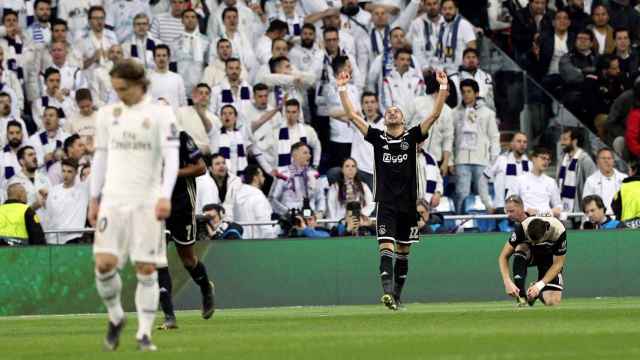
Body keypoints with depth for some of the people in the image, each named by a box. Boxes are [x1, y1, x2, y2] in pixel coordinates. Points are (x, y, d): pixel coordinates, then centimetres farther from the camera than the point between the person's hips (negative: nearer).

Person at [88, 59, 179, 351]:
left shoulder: (160, 113, -2)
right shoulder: (108, 114, 10)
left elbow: (171, 156, -8)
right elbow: (100, 157, 15)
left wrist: (165, 196, -20)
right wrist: (94, 198, 11)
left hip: (147, 200, -3)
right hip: (113, 198, 3)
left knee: (146, 269, -4)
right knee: (104, 264, -10)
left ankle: (144, 333, 4)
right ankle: (115, 317, 13)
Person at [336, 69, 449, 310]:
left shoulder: (412, 137, 6)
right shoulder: (378, 138, 6)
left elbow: (435, 114, 0)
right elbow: (352, 115, 4)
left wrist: (443, 88, -7)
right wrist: (342, 89, 1)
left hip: (408, 203, 2)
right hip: (386, 204, -2)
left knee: (403, 252, 9)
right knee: (386, 247, -15)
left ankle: (396, 295, 18)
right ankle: (387, 291, -27)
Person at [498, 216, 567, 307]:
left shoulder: (559, 231, -34)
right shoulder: (521, 228, -33)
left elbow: (558, 264, -24)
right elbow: (503, 257, -26)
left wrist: (540, 285, -35)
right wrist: (507, 282, -41)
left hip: (549, 258, -1)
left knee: (553, 302, -21)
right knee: (520, 248, -37)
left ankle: (538, 289, 14)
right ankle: (521, 296, -29)